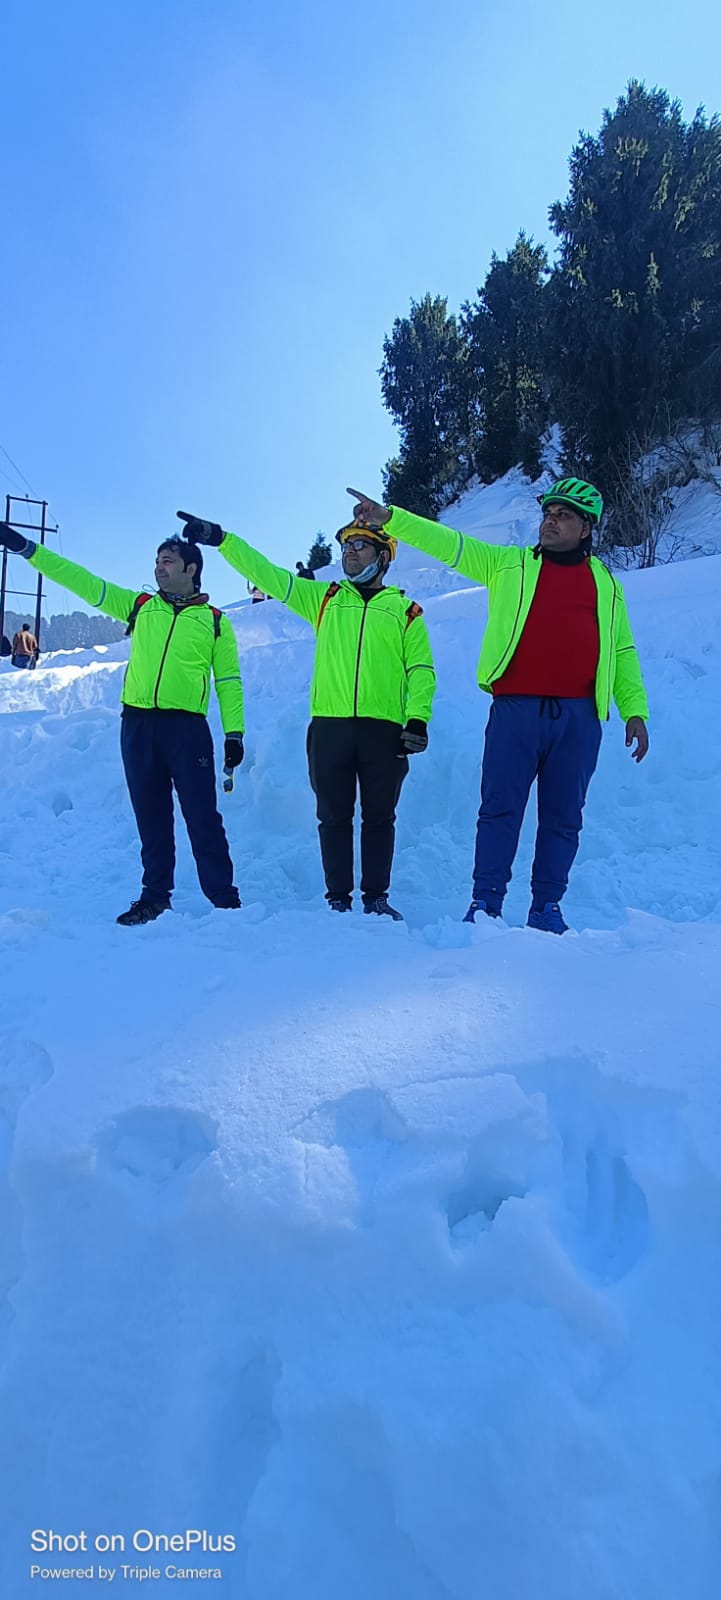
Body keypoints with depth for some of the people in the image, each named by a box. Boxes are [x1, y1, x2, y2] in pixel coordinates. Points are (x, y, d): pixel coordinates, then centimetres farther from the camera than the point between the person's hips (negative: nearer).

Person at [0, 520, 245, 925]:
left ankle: (225, 898, 2)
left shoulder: (215, 621, 6)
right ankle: (155, 896, 19)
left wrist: (234, 732, -3)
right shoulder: (138, 605, 13)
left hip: (187, 727, -3)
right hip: (138, 724, 3)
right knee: (151, 815, 9)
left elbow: (229, 680, 5)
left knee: (202, 815, -5)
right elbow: (83, 581, 9)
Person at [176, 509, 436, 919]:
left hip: (383, 728, -1)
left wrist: (418, 718, -7)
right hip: (329, 725, 1)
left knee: (379, 817, 5)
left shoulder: (405, 610, 10)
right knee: (334, 817, 5)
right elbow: (267, 574, 9)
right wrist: (220, 539, 1)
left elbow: (422, 670, 6)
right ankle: (338, 899, 14)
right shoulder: (324, 598, 13)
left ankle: (376, 898, 15)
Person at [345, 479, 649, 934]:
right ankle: (485, 902, 6)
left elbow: (623, 652, 17)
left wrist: (635, 710, 8)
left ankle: (547, 906, 16)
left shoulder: (606, 583, 16)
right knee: (500, 809, -2)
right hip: (515, 709, -1)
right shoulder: (509, 563, 13)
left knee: (563, 816, 6)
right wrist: (389, 518, -5)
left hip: (579, 717, 2)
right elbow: (447, 543, 5)